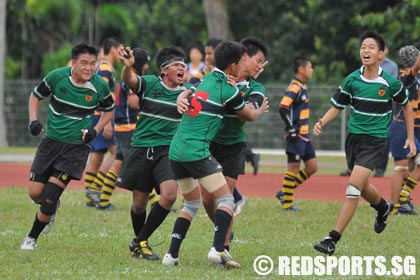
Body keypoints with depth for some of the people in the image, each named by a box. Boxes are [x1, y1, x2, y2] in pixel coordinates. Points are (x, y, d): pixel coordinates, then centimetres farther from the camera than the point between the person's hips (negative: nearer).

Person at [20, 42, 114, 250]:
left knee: (51, 193, -12)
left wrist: (95, 130, -5)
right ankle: (50, 208, 35)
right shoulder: (57, 77, -9)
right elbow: (36, 95, 9)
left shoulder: (100, 87, -9)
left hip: (77, 146, -2)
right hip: (51, 140, 2)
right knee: (35, 192, -2)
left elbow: (109, 111, 11)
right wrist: (33, 120, -6)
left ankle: (32, 237, 7)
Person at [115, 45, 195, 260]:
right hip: (142, 149, -1)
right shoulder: (150, 84, -4)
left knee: (169, 196, -19)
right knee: (139, 203, 5)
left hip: (168, 150, 1)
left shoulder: (187, 92, 4)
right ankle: (139, 241, 32)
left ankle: (139, 242, -4)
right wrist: (127, 66, -44)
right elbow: (128, 79, -20)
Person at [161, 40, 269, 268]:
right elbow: (250, 116, 11)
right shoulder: (228, 90, -6)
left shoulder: (206, 79, 13)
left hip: (176, 150, 8)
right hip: (197, 152, -8)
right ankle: (218, 249, -21)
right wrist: (261, 110, 34)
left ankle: (172, 254, 10)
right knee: (225, 200, -3)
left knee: (191, 203, 19)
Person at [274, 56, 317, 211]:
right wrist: (291, 129, -22)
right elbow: (282, 107, -25)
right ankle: (287, 203, 4)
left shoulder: (302, 87, 14)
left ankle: (284, 192, 17)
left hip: (304, 135, 9)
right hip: (295, 135, -9)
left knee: (312, 166, 10)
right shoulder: (295, 88, -15)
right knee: (294, 168, -4)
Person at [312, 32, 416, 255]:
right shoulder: (352, 80, -3)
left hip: (375, 139, -4)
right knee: (363, 187, 20)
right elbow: (336, 107, 5)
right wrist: (322, 123, -14)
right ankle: (383, 207, 55)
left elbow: (406, 106, 7)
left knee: (353, 188, -17)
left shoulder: (390, 83, -10)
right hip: (354, 136, 4)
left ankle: (333, 239, -16)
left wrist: (410, 138, 8)